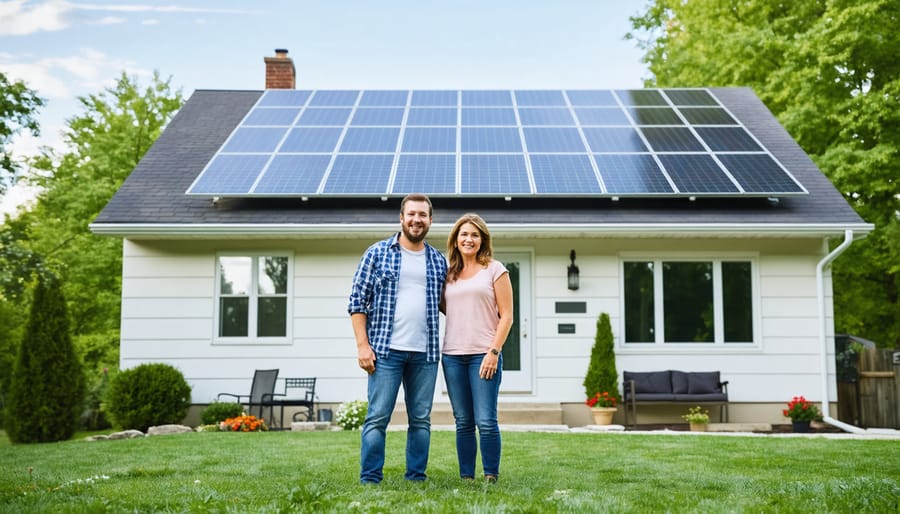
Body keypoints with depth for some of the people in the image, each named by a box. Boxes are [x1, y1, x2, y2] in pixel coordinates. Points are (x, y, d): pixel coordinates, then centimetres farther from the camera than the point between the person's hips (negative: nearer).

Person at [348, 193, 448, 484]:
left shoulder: (439, 260, 12)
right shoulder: (377, 253, 3)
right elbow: (357, 301, 0)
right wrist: (362, 345, -8)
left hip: (425, 353, 3)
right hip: (386, 350, -3)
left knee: (421, 419, 8)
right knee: (377, 417, -3)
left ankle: (416, 478, 17)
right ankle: (369, 479, 5)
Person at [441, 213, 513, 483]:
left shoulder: (494, 269, 3)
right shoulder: (449, 274, 15)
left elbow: (506, 316, -3)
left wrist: (493, 352, -10)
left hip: (483, 355, -4)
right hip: (453, 356, 4)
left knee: (486, 421, -7)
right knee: (463, 423, 7)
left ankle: (491, 478, 2)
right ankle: (466, 478, 14)